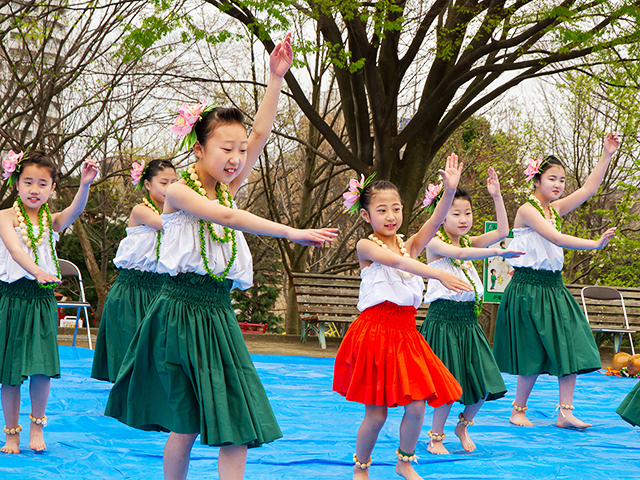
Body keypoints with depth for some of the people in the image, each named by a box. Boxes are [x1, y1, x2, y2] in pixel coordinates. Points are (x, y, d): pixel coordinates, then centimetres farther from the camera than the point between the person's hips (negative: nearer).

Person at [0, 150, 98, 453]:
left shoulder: (51, 221, 7)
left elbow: (74, 212, -14)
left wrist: (85, 185, -33)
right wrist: (36, 271, -37)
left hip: (41, 299, 2)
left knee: (42, 368, -5)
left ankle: (37, 428, 15)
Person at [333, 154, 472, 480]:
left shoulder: (409, 245, 11)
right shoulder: (366, 246, -5)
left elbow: (435, 221, -6)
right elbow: (395, 261, -24)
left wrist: (450, 189, -23)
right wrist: (439, 275, -37)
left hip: (405, 331, 5)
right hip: (374, 331, -5)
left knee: (416, 407, 0)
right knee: (376, 413, -1)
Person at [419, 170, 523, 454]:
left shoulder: (469, 242, 12)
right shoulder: (434, 243, -7)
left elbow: (502, 231, 1)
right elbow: (459, 253, -26)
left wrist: (496, 196, -5)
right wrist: (496, 252, -32)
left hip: (468, 319, 6)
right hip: (443, 318, -6)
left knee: (483, 383, 2)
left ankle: (463, 425, 27)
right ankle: (435, 439, 10)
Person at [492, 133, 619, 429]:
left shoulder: (555, 209, 12)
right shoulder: (527, 210, -11)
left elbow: (587, 190, 8)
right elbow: (557, 239, -23)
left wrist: (607, 155, 5)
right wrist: (595, 244, -30)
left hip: (554, 286, 8)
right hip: (529, 286, -8)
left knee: (571, 347, -2)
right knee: (534, 355, -3)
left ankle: (565, 413, 1)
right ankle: (518, 411, 13)